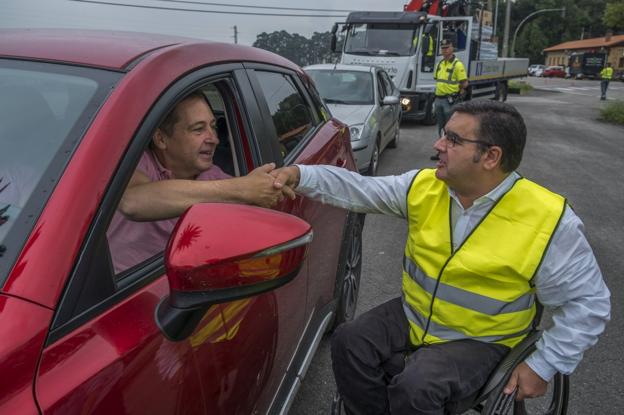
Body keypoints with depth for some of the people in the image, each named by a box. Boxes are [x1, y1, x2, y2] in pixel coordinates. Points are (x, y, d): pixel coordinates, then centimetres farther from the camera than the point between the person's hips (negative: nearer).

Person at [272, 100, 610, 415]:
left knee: (414, 387, -27)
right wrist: (301, 175, -20)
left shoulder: (548, 221, -20)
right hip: (413, 317, 5)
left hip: (480, 341, -4)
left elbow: (589, 301, -12)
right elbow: (358, 189, -6)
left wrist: (543, 365, -14)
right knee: (349, 342, -14)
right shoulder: (424, 187, -7)